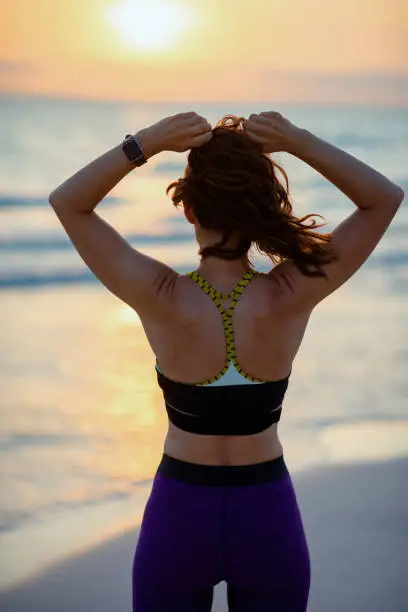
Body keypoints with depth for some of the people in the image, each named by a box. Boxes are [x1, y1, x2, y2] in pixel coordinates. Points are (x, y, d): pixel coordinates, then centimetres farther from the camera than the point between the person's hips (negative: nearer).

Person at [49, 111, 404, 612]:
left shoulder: (162, 300, -20)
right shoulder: (290, 298, -19)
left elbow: (67, 202, -9)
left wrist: (147, 142, -21)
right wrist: (300, 142, -19)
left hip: (179, 515, 0)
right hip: (267, 518, 1)